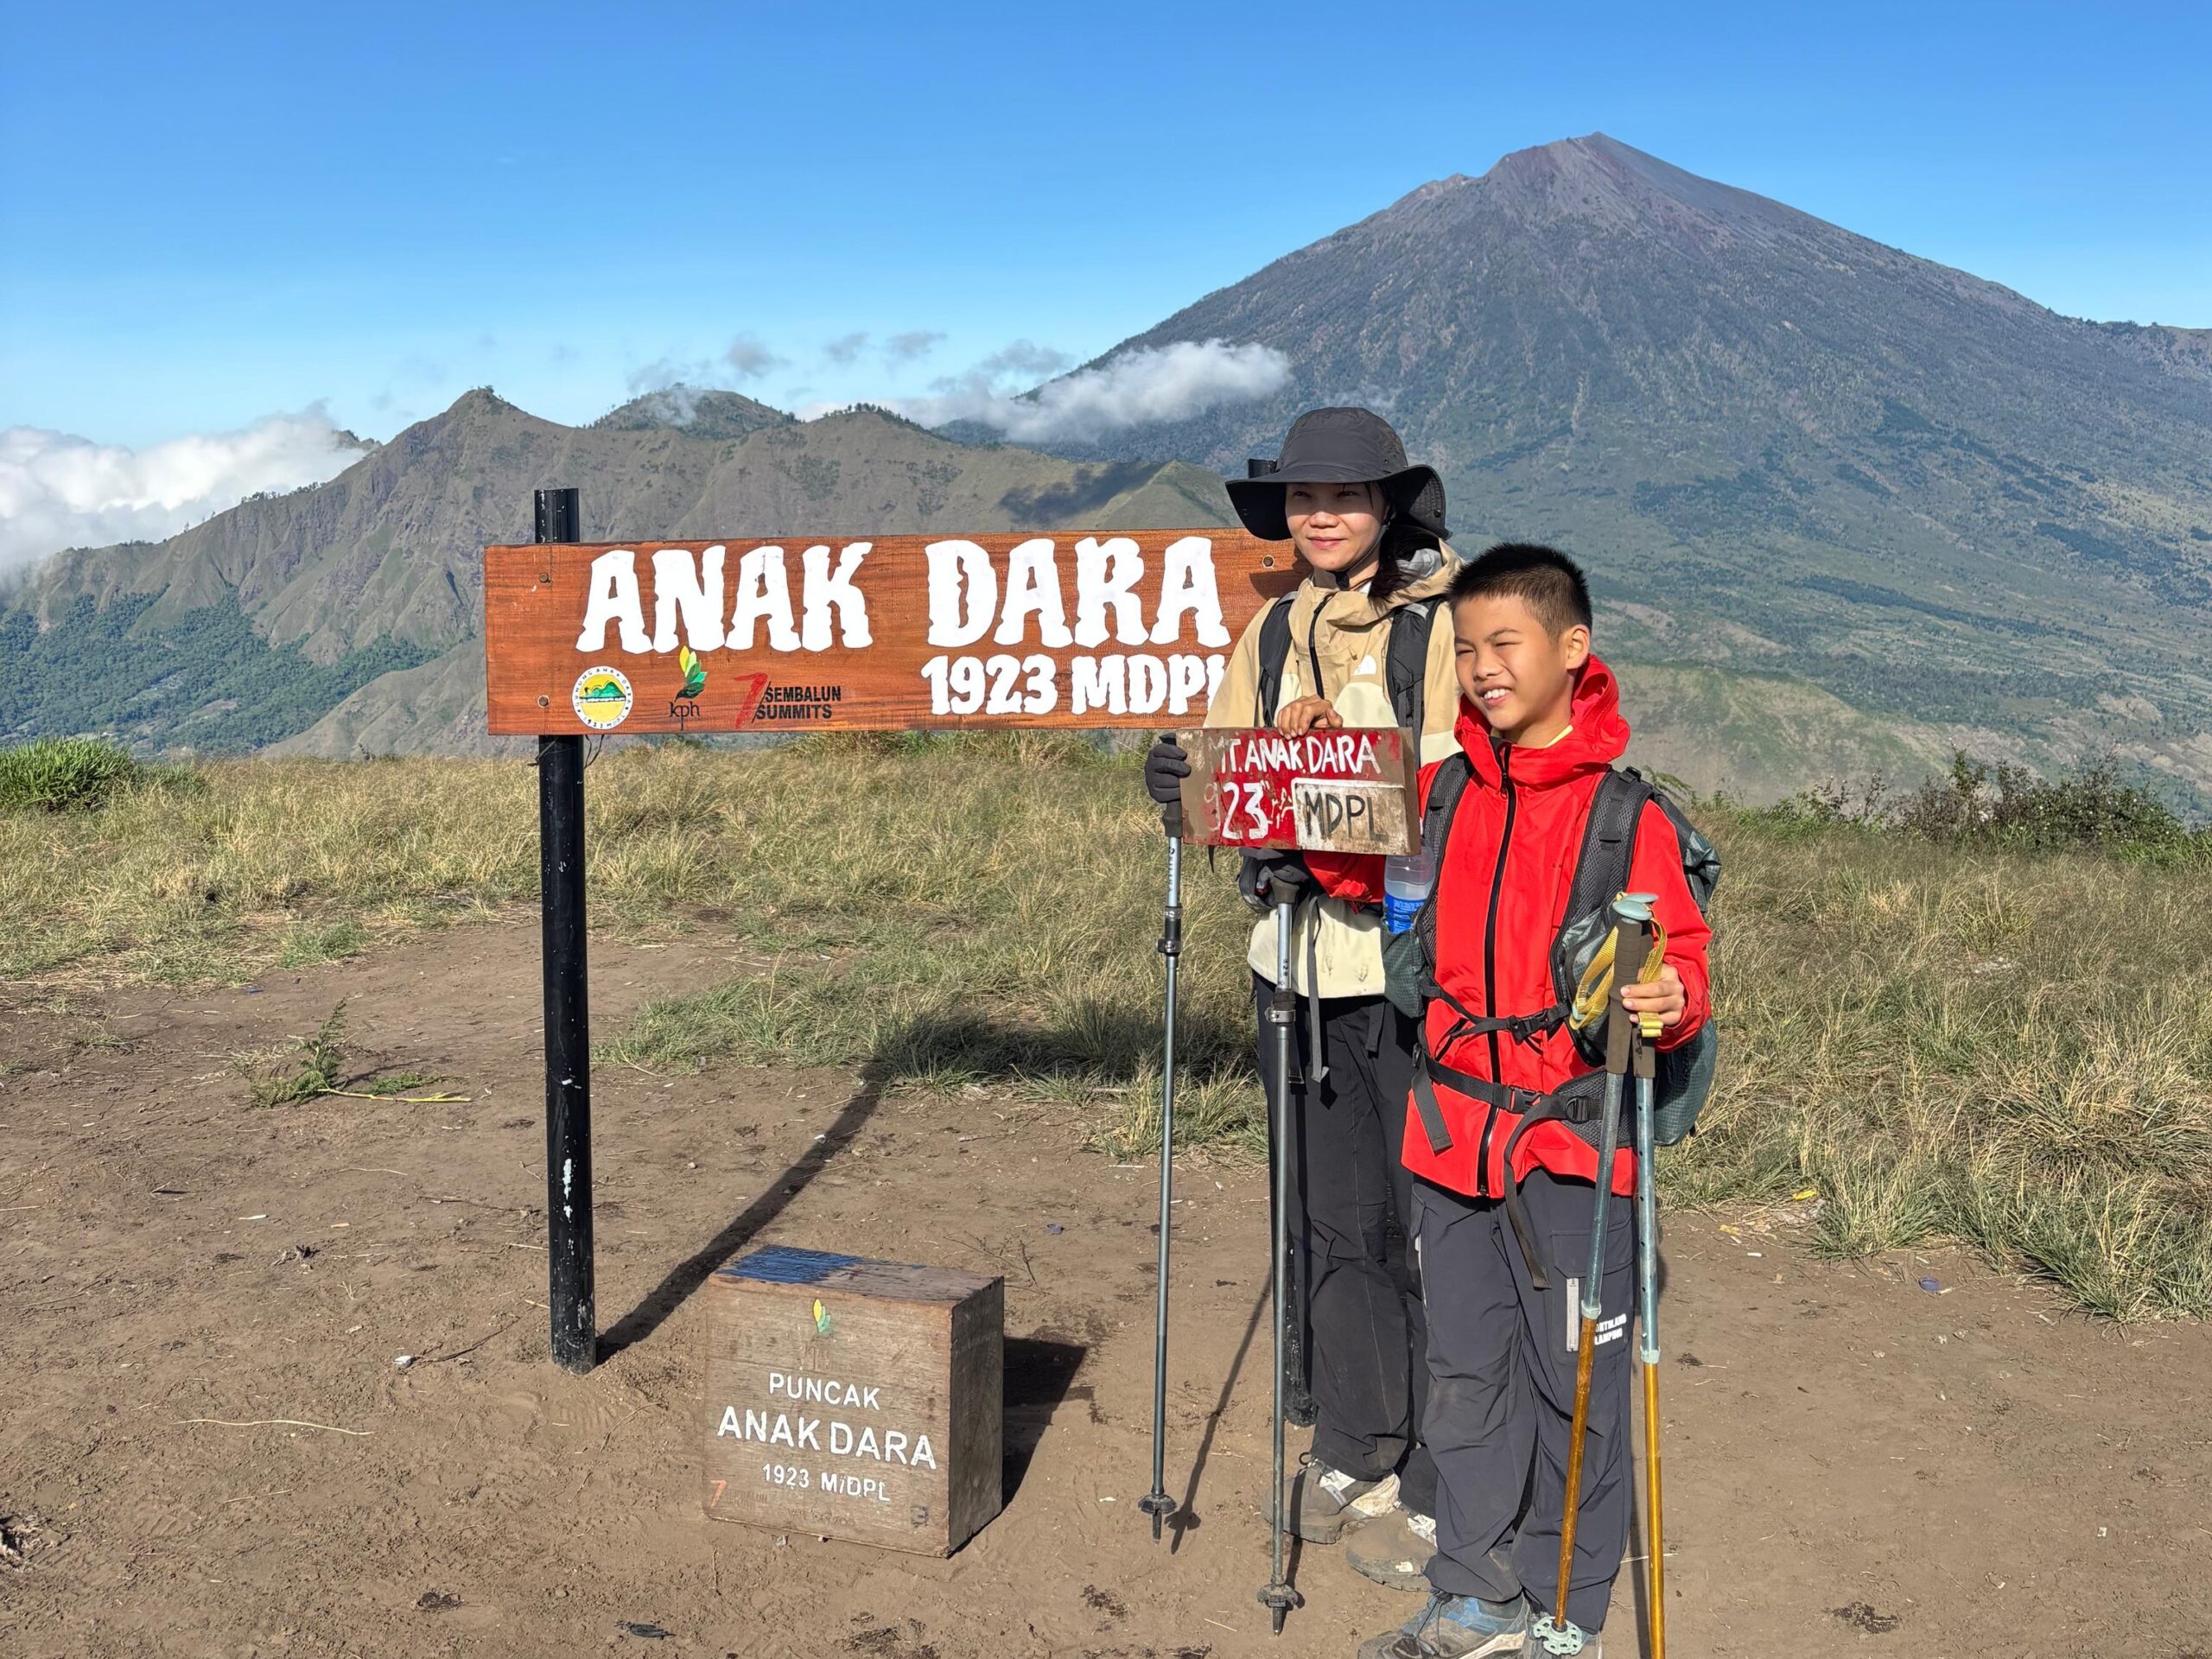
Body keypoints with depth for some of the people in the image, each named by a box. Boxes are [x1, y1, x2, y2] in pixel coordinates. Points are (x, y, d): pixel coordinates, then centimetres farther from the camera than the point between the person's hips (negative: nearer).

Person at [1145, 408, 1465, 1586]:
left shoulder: (1444, 627, -6)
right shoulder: (1272, 635, 13)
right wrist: (1182, 782, -7)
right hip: (1297, 959, 6)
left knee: (1428, 1220, -1)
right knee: (1325, 1218, 14)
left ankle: (1434, 1484, 15)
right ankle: (1352, 1453, 30)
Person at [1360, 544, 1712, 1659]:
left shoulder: (1627, 815, -10)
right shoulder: (1441, 794, 4)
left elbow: (1676, 962, -9)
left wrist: (1667, 1003, -31)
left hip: (1573, 1143, -5)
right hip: (1453, 1133, 5)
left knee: (1575, 1379, 6)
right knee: (1466, 1372, 15)